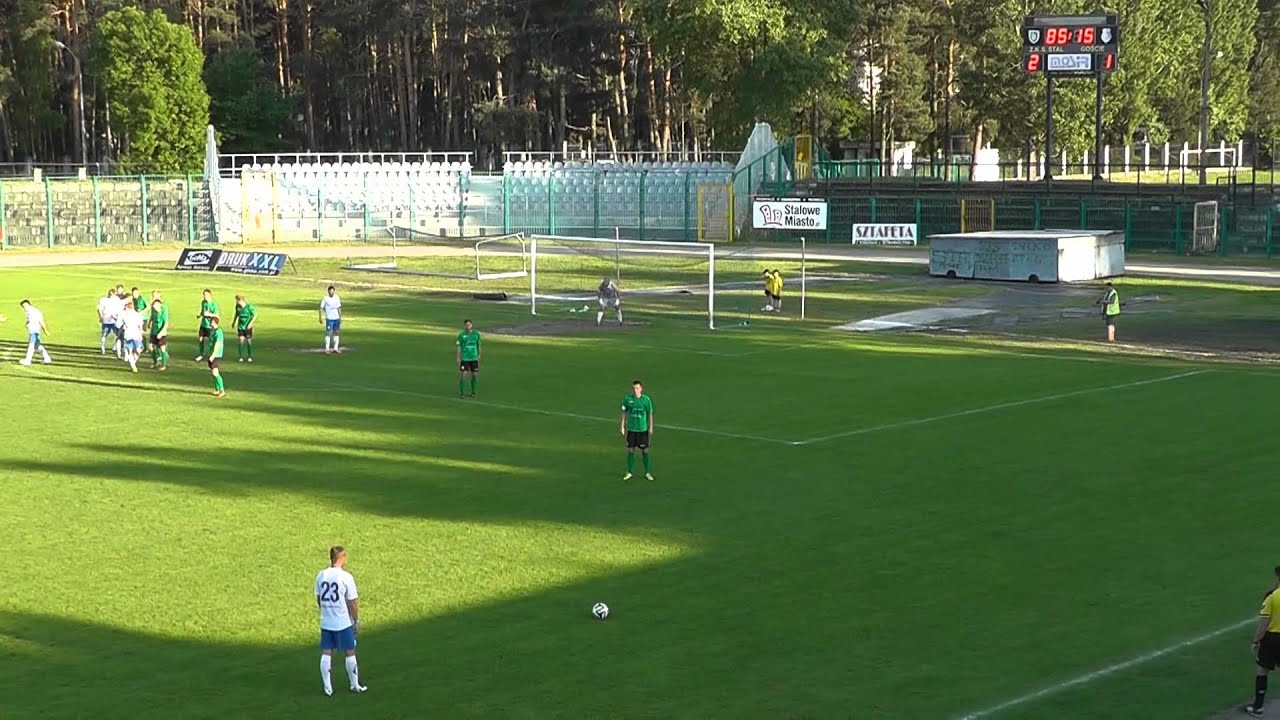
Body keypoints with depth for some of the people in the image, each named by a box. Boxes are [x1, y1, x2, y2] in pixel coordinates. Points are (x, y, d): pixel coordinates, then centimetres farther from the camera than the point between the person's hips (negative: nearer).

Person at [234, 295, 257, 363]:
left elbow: (255, 315, -10)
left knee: (249, 341, 3)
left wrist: (251, 323, -17)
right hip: (240, 326, 3)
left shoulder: (249, 306, -15)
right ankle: (241, 357, 0)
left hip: (248, 327, -3)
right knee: (241, 341, -8)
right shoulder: (237, 307, -2)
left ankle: (250, 356, 19)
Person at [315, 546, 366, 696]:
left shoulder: (321, 575, 0)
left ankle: (327, 687, 9)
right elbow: (352, 602, -10)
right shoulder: (346, 577, -14)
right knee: (350, 653, 9)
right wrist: (356, 621, 1)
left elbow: (318, 599, 10)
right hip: (344, 622, -4)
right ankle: (355, 685, 18)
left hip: (326, 622, 4)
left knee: (326, 654, 8)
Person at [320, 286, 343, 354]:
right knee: (328, 333, -7)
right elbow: (321, 308, -5)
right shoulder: (325, 298, -8)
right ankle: (326, 349, -5)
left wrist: (340, 317, 12)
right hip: (329, 319, -5)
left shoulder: (337, 298, 5)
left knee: (337, 333, 7)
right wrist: (320, 318, -10)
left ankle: (335, 348, 14)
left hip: (336, 318, 5)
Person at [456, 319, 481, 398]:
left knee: (474, 375, 6)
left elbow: (479, 346, 10)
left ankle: (473, 392, 20)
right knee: (463, 375, -8)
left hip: (474, 358, 2)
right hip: (464, 358, -2)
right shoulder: (461, 335, -3)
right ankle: (462, 392, 0)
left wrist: (479, 355, 8)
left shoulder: (476, 334, 3)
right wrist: (458, 358, -5)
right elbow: (459, 347, 0)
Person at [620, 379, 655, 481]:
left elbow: (650, 414, 0)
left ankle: (647, 473, 13)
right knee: (630, 450, 5)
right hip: (631, 429, 1)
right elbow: (624, 413, 7)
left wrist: (651, 428, -1)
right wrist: (622, 426, 5)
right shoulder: (627, 399, -2)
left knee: (645, 450, 3)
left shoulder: (646, 399, -6)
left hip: (643, 429, -1)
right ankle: (629, 472, 16)